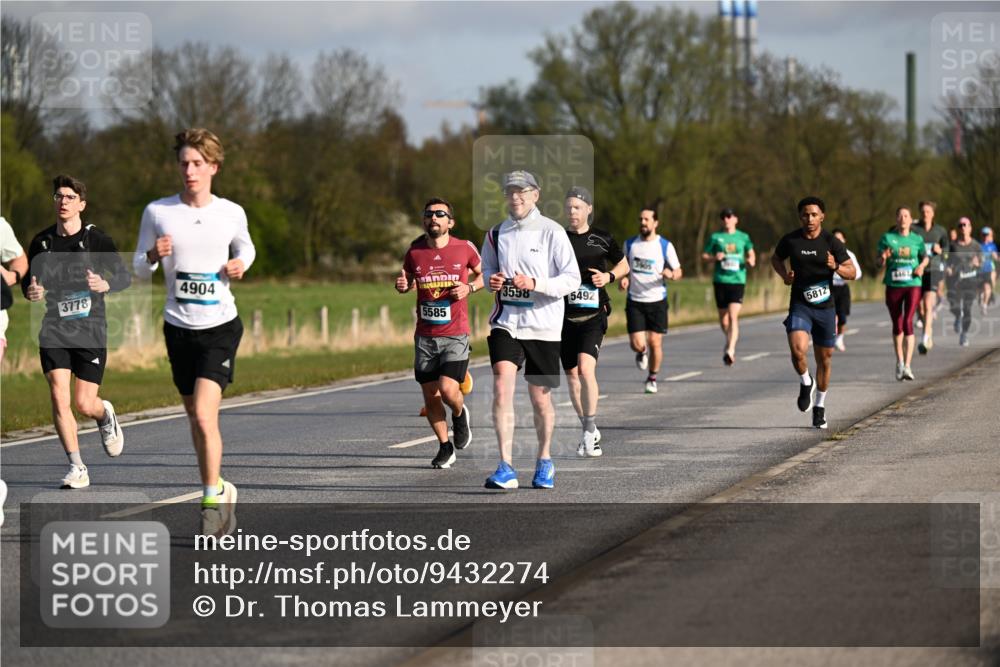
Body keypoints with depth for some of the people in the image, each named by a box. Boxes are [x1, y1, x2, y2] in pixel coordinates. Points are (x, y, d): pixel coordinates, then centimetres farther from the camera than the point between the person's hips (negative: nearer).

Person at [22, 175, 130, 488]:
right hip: (54, 329, 2)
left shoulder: (96, 239, -5)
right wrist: (31, 291, -9)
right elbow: (29, 278, 15)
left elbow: (124, 276, -4)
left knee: (84, 404, -3)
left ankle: (105, 415, 35)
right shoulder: (41, 242, 4)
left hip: (90, 330, -2)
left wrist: (106, 284, -26)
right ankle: (77, 468, -2)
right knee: (59, 397, -12)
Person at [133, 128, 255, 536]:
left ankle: (212, 498, -6)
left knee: (204, 414, -17)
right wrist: (153, 255, -16)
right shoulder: (157, 212, -2)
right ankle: (219, 490, 29)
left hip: (220, 324, -2)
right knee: (195, 417, 11)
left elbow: (245, 246, 20)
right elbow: (140, 269, 6)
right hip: (179, 327, 2)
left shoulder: (231, 213, -2)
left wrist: (241, 263, -3)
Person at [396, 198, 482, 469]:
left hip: (456, 334, -3)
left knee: (448, 390, -17)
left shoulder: (465, 248, -3)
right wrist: (402, 286, -5)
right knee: (430, 396, 5)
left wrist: (469, 287, -6)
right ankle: (445, 447, 23)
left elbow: (483, 273, 14)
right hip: (424, 336, 3)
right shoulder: (415, 251, 2)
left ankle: (460, 415, 19)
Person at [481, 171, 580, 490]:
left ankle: (545, 461, 32)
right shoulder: (496, 234, 7)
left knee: (540, 398, 7)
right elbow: (487, 269, 23)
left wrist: (535, 284, -21)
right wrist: (492, 280, -1)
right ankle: (506, 468, -18)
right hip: (506, 322, 2)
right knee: (502, 388, -17)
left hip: (543, 325, -2)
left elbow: (572, 279, -7)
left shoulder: (552, 232, -6)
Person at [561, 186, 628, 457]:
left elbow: (623, 265, 16)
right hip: (565, 315, 3)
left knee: (586, 368, -21)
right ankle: (589, 434, 23)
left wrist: (609, 276, -3)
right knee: (571, 375, 8)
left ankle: (591, 429, -13)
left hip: (593, 315, -3)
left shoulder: (602, 239, 2)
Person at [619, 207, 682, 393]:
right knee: (636, 344, -8)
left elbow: (678, 272, 1)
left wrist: (671, 274, -22)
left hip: (657, 300, -1)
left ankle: (652, 378, 21)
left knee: (655, 342, -1)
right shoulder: (630, 244, 4)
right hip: (635, 301, 1)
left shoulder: (665, 246, -3)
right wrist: (623, 279, -4)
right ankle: (642, 353, 30)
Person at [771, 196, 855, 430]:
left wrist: (836, 267, -24)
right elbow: (776, 259, 17)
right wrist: (784, 274, -3)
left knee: (824, 358, 9)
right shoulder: (790, 240, -3)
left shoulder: (832, 242, -6)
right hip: (799, 305, -1)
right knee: (798, 350, -24)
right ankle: (806, 383, 8)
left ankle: (819, 406, 28)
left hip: (825, 307, 1)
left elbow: (852, 272, -3)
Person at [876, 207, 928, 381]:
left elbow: (925, 256, 20)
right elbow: (878, 262, 3)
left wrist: (922, 266, -1)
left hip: (913, 284, -1)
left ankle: (907, 366, -17)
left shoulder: (917, 239, 4)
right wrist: (883, 258, -20)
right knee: (897, 325, 10)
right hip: (893, 286, 1)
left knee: (908, 322, -14)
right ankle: (899, 362, 27)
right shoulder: (887, 238, 2)